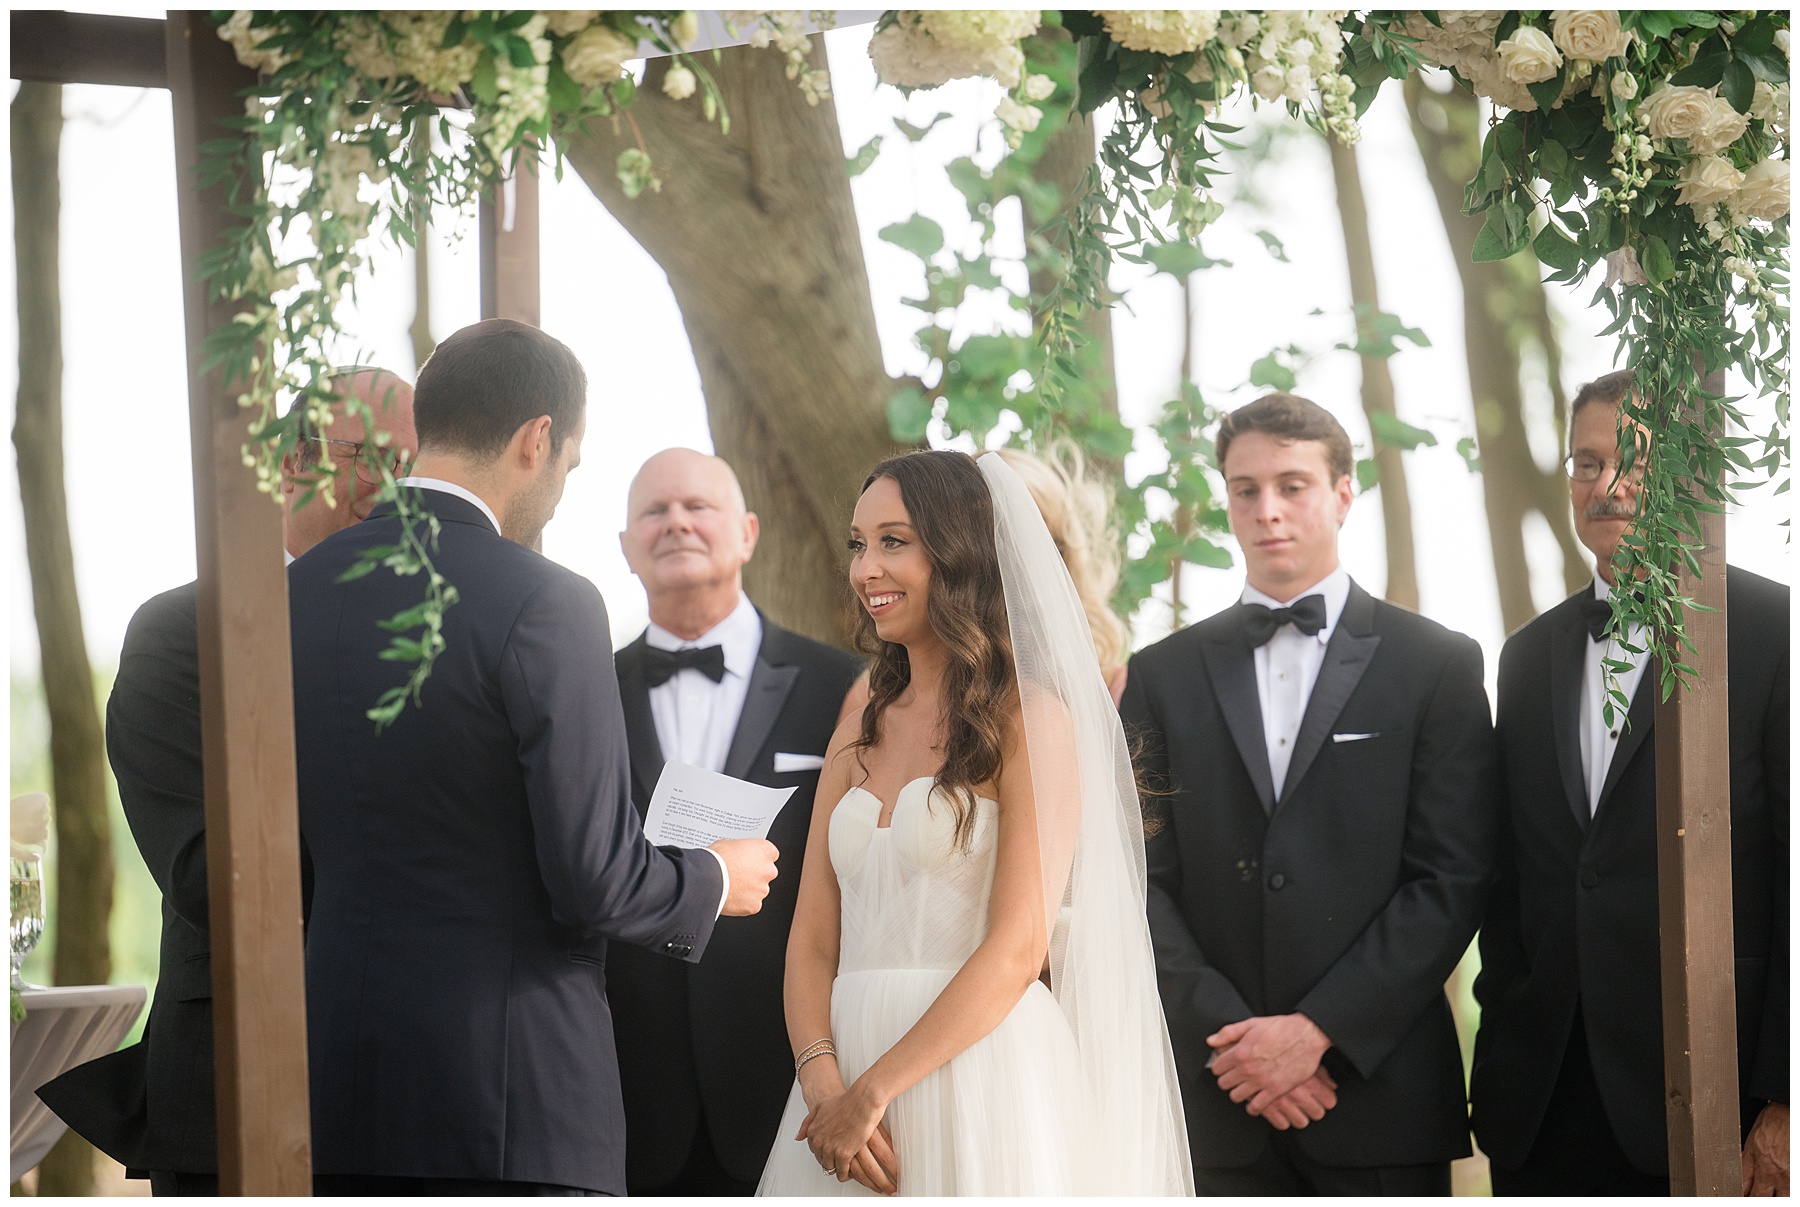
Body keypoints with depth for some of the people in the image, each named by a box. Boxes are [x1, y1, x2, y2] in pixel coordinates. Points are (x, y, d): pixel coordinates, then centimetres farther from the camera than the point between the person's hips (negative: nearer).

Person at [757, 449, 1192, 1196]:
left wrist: (875, 1090, -14)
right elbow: (813, 940, 8)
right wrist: (821, 1081, -10)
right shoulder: (858, 735, 13)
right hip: (846, 1090, 5)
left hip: (977, 1077, -5)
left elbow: (1018, 948, -13)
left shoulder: (1029, 720, -5)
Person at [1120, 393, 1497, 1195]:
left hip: (1380, 1093, -1)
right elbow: (1145, 880, 5)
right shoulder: (1163, 676, 11)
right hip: (1219, 1102, 2)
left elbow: (1453, 879, -3)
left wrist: (1319, 1029, -11)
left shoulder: (1438, 665, 4)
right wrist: (1226, 1034, -9)